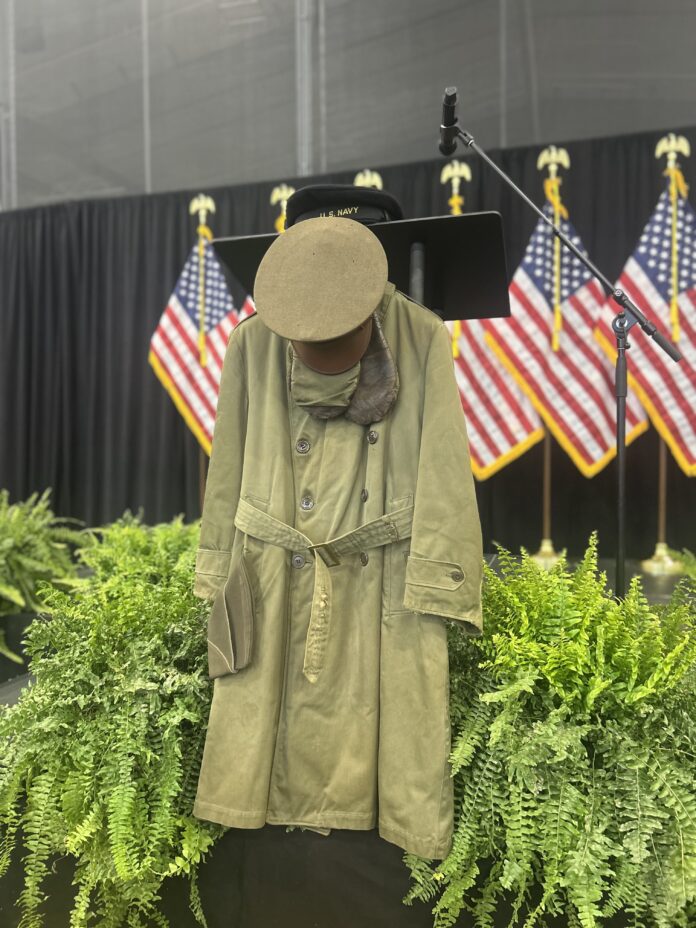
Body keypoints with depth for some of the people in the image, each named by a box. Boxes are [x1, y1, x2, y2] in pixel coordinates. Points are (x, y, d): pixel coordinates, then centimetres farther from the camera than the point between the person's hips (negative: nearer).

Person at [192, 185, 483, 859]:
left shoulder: (423, 339, -8)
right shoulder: (253, 343, -4)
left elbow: (443, 469, -7)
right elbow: (228, 468, 4)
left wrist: (438, 585, -9)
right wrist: (219, 574, 8)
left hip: (384, 579, -1)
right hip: (274, 581, 2)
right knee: (257, 722, 11)